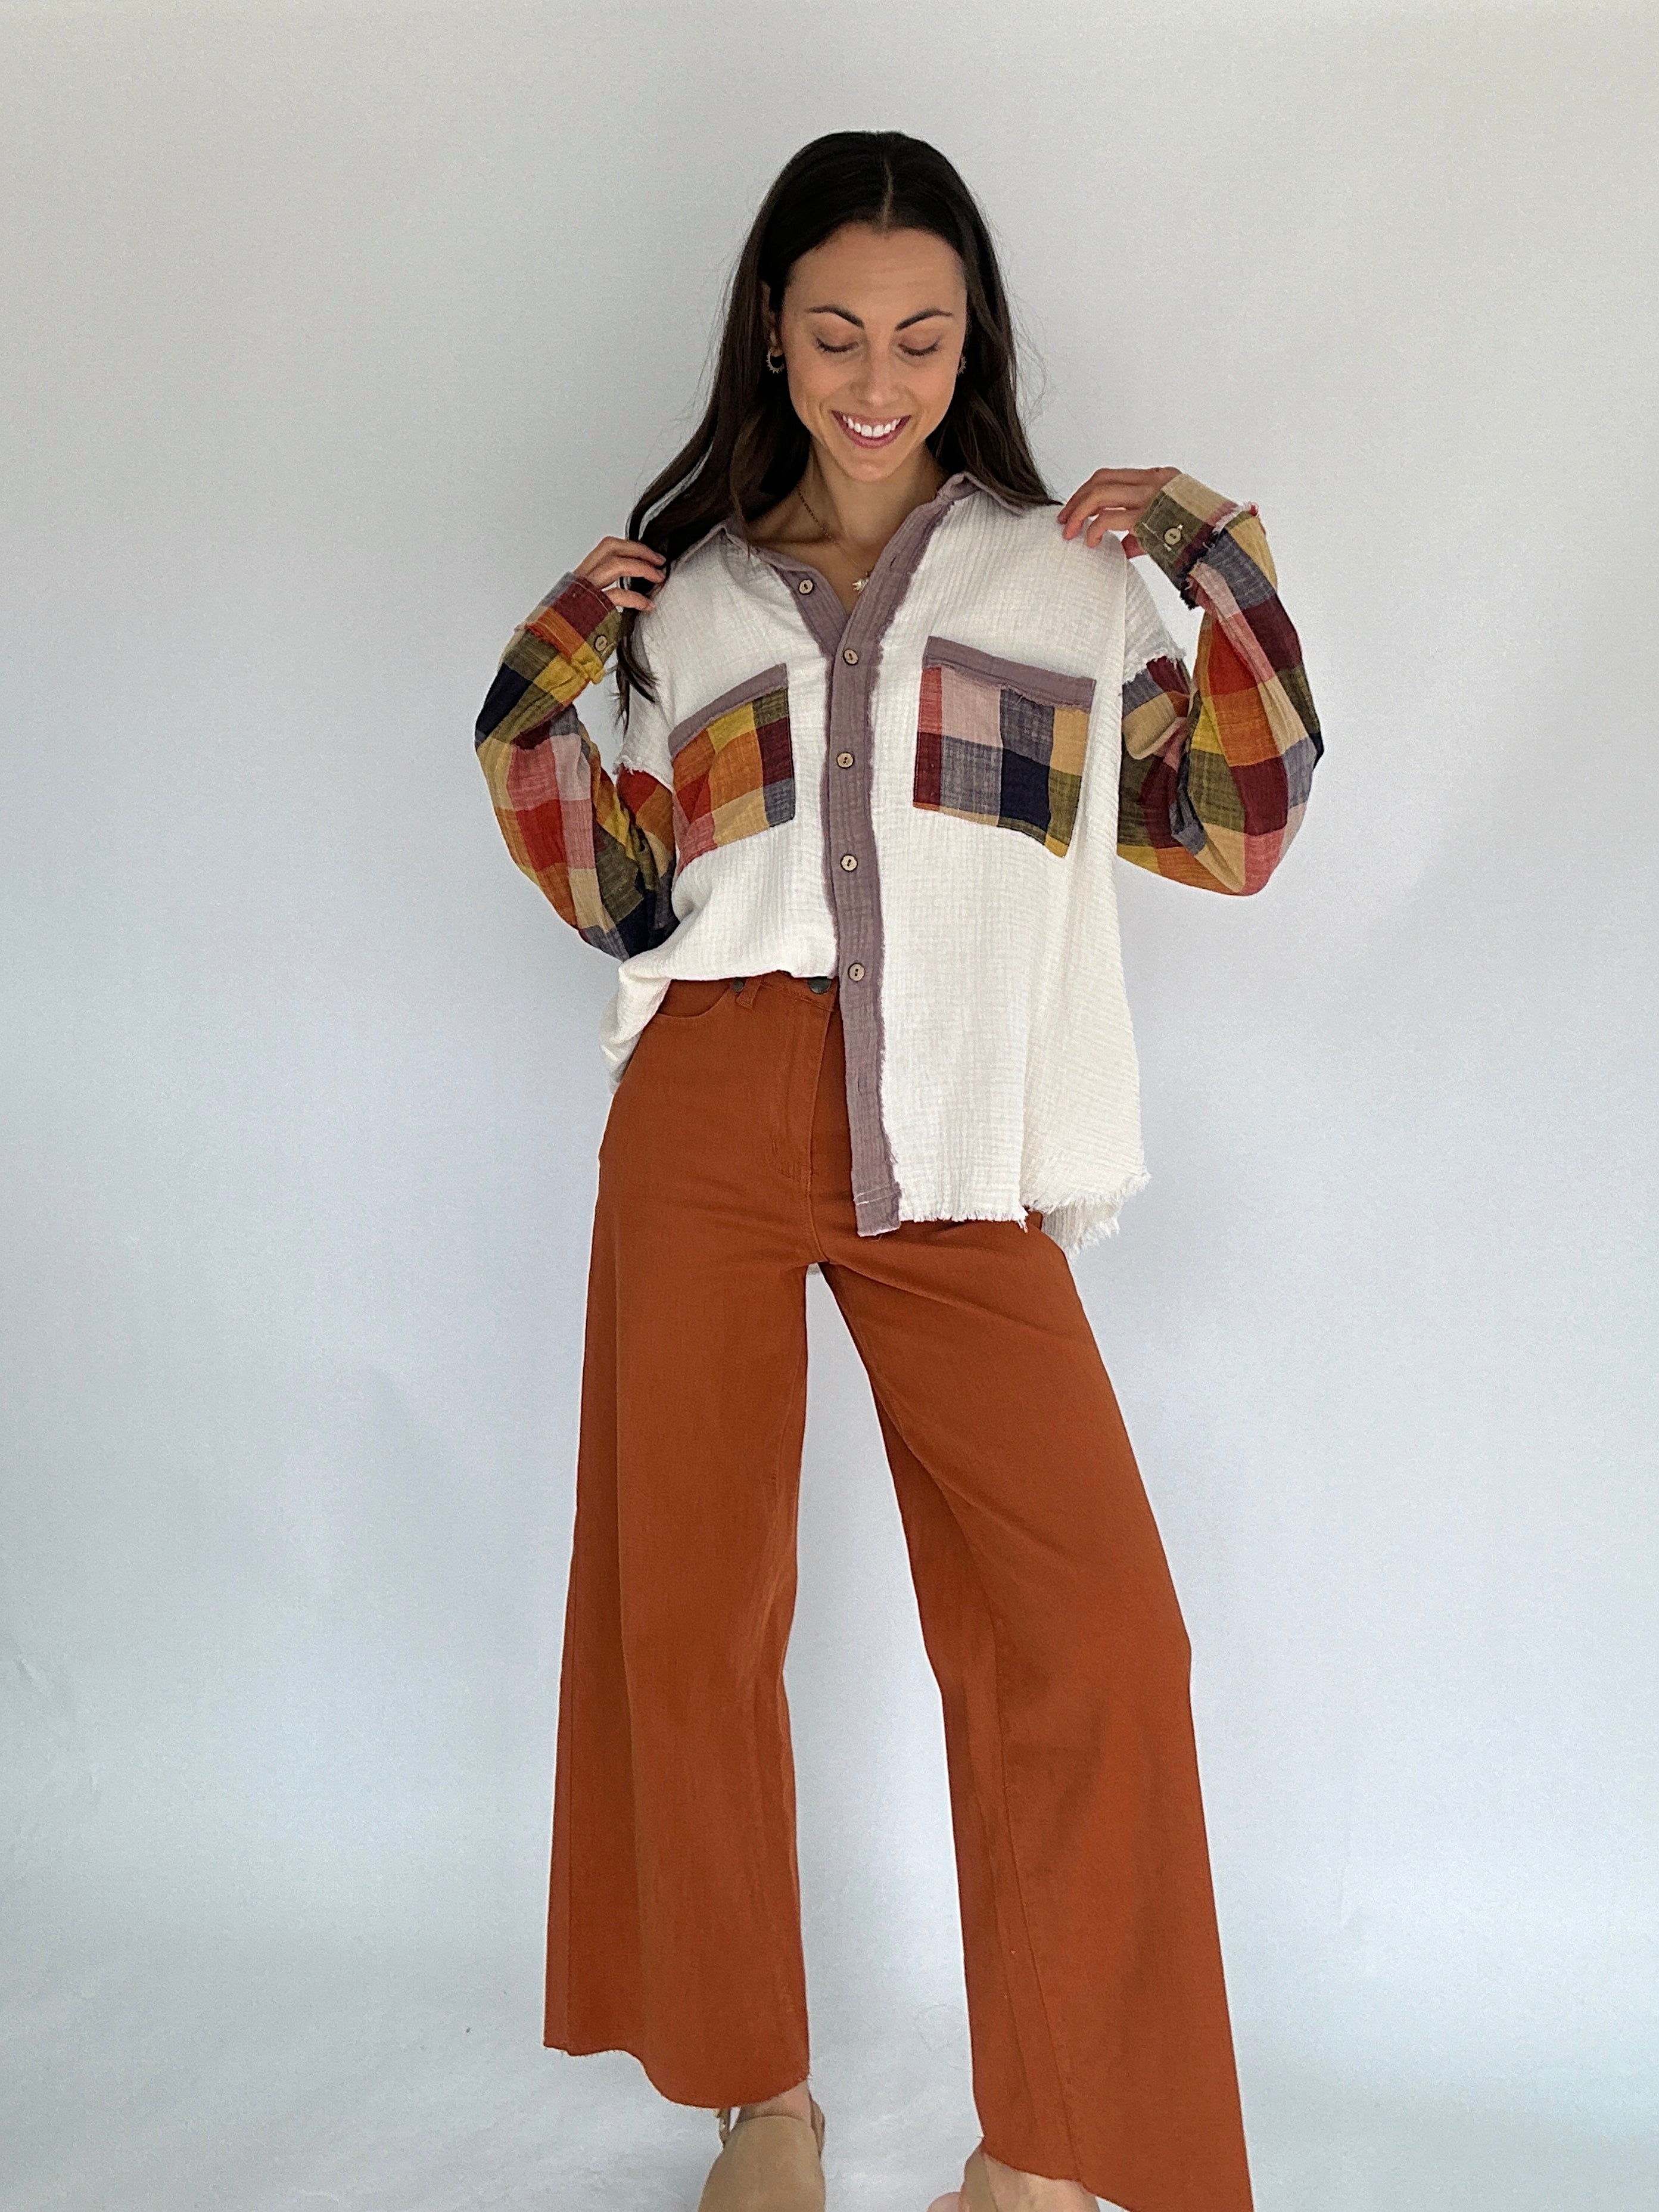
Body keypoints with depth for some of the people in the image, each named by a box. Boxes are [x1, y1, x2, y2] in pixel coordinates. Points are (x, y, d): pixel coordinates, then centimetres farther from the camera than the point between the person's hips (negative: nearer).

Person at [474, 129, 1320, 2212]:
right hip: (706, 1128, 2)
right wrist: (533, 710, 5)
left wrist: (1222, 562, 2)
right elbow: (629, 907, 14)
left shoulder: (1064, 572, 14)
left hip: (954, 1158, -1)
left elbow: (1236, 827, 8)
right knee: (685, 1607, 4)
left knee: (1092, 1627, -11)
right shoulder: (689, 593, 16)